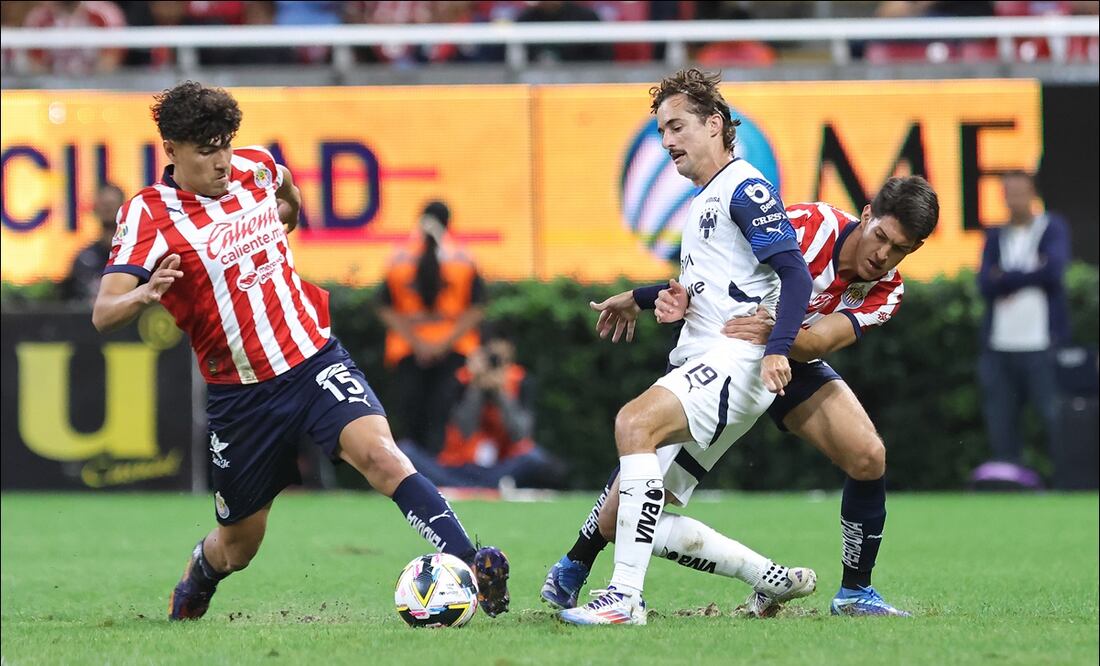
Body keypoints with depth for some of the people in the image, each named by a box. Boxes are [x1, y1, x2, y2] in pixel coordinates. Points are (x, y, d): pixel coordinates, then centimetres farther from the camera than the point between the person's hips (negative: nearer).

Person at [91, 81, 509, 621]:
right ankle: (193, 585, 47)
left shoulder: (256, 167, 1)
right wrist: (143, 295, -43)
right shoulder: (147, 215, -13)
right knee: (240, 543, 12)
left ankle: (467, 566, -35)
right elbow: (103, 313, -25)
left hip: (314, 359, 2)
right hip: (239, 392, -2)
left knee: (379, 454, -26)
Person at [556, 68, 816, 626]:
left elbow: (795, 274, -17)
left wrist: (777, 348, -31)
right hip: (699, 366, 10)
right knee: (616, 521, 3)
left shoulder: (745, 189, -6)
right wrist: (640, 299, 51)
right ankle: (774, 580, 11)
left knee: (634, 422, -36)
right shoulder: (704, 199, 24)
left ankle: (625, 596, -39)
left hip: (736, 362, -10)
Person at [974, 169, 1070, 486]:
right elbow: (985, 284, 3)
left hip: (1042, 344, -4)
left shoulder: (1053, 228, 5)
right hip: (1000, 346, 4)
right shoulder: (996, 237, 16)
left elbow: (1053, 270, -12)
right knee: (1001, 418, 2)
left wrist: (1006, 279, -4)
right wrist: (1029, 273, -6)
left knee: (1054, 414, -10)